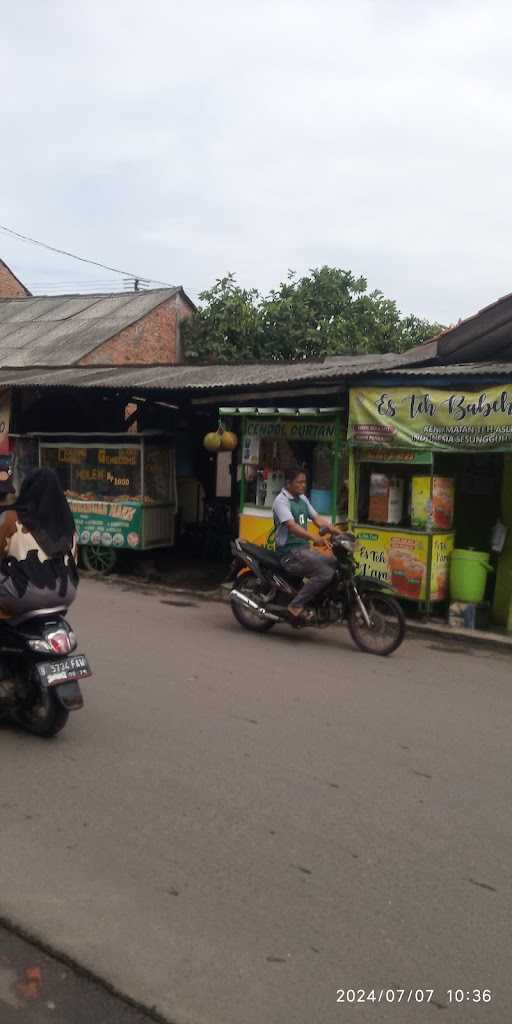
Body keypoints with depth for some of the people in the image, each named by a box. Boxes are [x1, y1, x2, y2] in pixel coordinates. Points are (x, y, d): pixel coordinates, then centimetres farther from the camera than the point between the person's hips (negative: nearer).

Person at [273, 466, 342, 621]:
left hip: (304, 549, 9)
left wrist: (339, 532, -3)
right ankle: (296, 605, -17)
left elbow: (317, 519, 12)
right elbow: (291, 526, -25)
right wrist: (314, 538, -39)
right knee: (325, 573, -24)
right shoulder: (281, 500, -11)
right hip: (290, 552, -9)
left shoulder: (302, 499, 17)